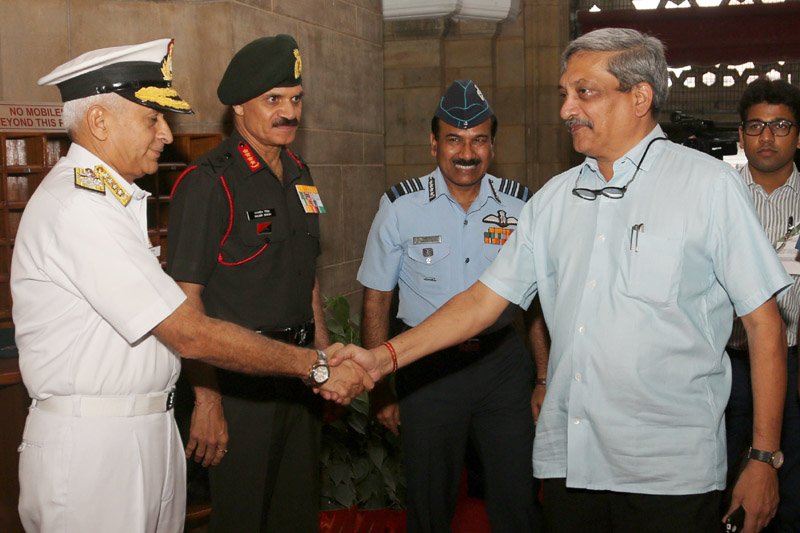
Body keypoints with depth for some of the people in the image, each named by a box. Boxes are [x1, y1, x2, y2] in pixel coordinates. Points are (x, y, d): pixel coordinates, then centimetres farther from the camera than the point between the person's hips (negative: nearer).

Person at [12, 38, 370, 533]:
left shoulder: (109, 198, 14)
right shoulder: (78, 207, -20)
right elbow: (190, 334, -22)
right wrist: (317, 366, -18)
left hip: (152, 431, 9)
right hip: (92, 442, -9)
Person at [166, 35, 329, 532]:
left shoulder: (299, 174, 10)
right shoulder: (208, 182, -14)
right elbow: (186, 299, -18)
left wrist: (323, 352, 15)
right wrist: (207, 398, -21)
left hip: (300, 369, 7)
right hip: (240, 376, -7)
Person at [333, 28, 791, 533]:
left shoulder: (710, 185, -4)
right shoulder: (554, 198, 9)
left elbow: (764, 322, -4)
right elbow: (485, 298, 10)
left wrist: (764, 458, -6)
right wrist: (386, 356, 0)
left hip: (670, 472, -4)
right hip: (566, 459, 5)